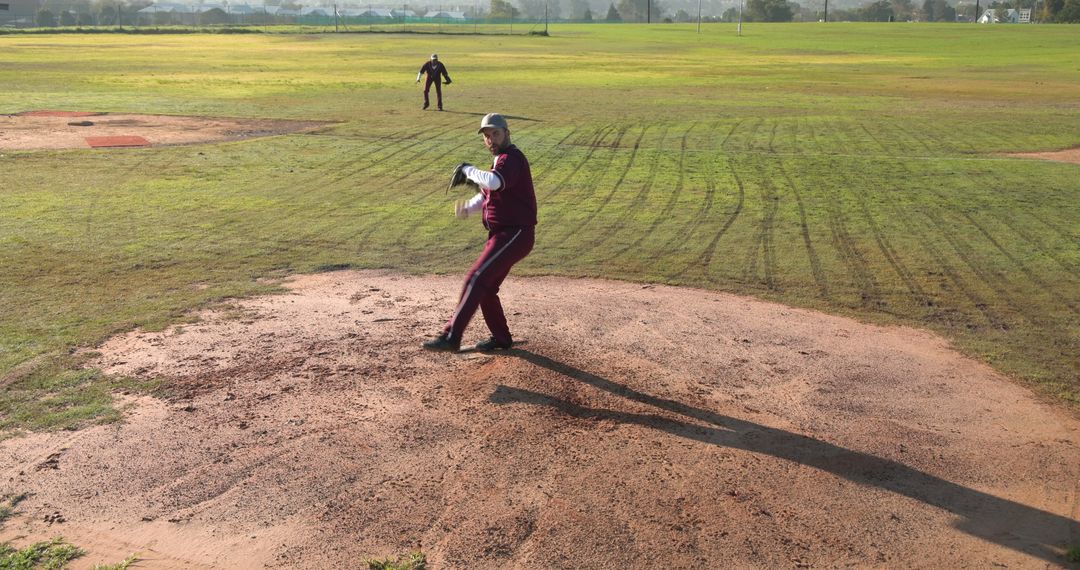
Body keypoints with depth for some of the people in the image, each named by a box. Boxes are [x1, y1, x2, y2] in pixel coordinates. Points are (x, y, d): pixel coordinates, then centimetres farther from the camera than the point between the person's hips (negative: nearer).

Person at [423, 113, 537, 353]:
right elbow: (486, 195, 24)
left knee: (475, 279, -20)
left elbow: (493, 182, -35)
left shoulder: (512, 158, -14)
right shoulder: (502, 160, 19)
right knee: (485, 288, 18)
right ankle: (501, 338, 32)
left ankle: (451, 337, -24)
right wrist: (467, 208, 4)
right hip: (501, 235, 11)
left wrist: (468, 169, -18)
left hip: (515, 234, -11)